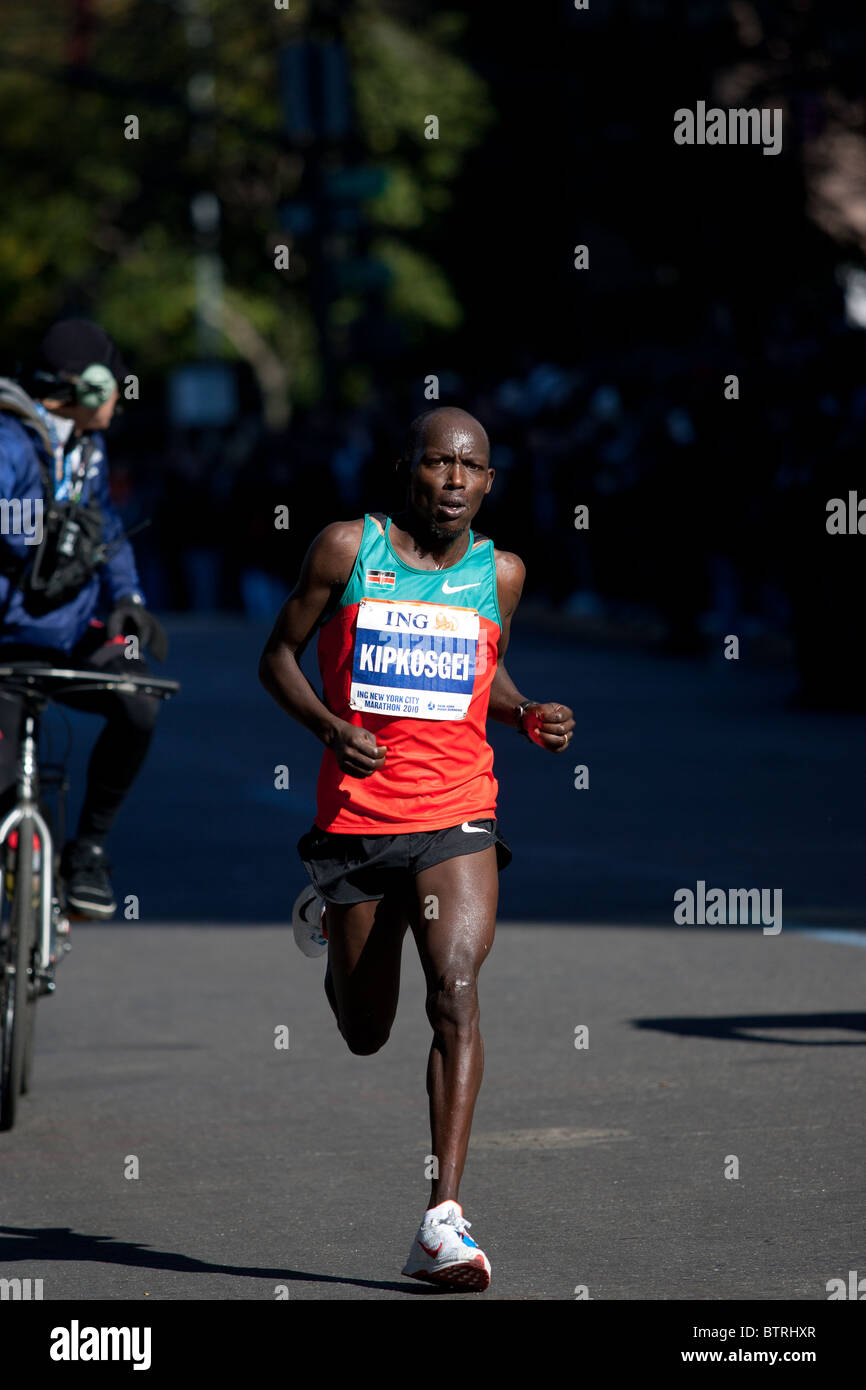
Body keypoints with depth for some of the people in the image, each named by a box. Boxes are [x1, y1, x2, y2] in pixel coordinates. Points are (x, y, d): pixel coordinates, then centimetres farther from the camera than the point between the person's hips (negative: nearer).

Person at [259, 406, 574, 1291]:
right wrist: (330, 728, -13)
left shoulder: (499, 573, 6)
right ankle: (325, 914, 50)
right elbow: (278, 657, 5)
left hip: (456, 821, 0)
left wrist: (528, 717, 2)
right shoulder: (347, 550, -2)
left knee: (455, 994, -21)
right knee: (365, 1034, 13)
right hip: (354, 815, 0)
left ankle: (443, 1220, -23)